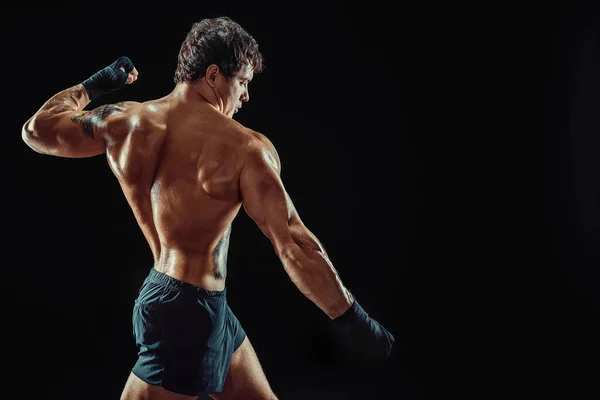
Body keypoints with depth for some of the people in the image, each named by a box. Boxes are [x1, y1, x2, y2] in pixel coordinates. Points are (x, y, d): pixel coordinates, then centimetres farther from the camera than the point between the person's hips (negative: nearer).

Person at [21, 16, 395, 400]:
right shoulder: (244, 148, -17)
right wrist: (351, 318, -11)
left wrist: (92, 85, 25)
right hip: (193, 311, -8)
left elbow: (37, 129, 12)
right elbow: (295, 246, -19)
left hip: (160, 294, 8)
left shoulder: (124, 121, 0)